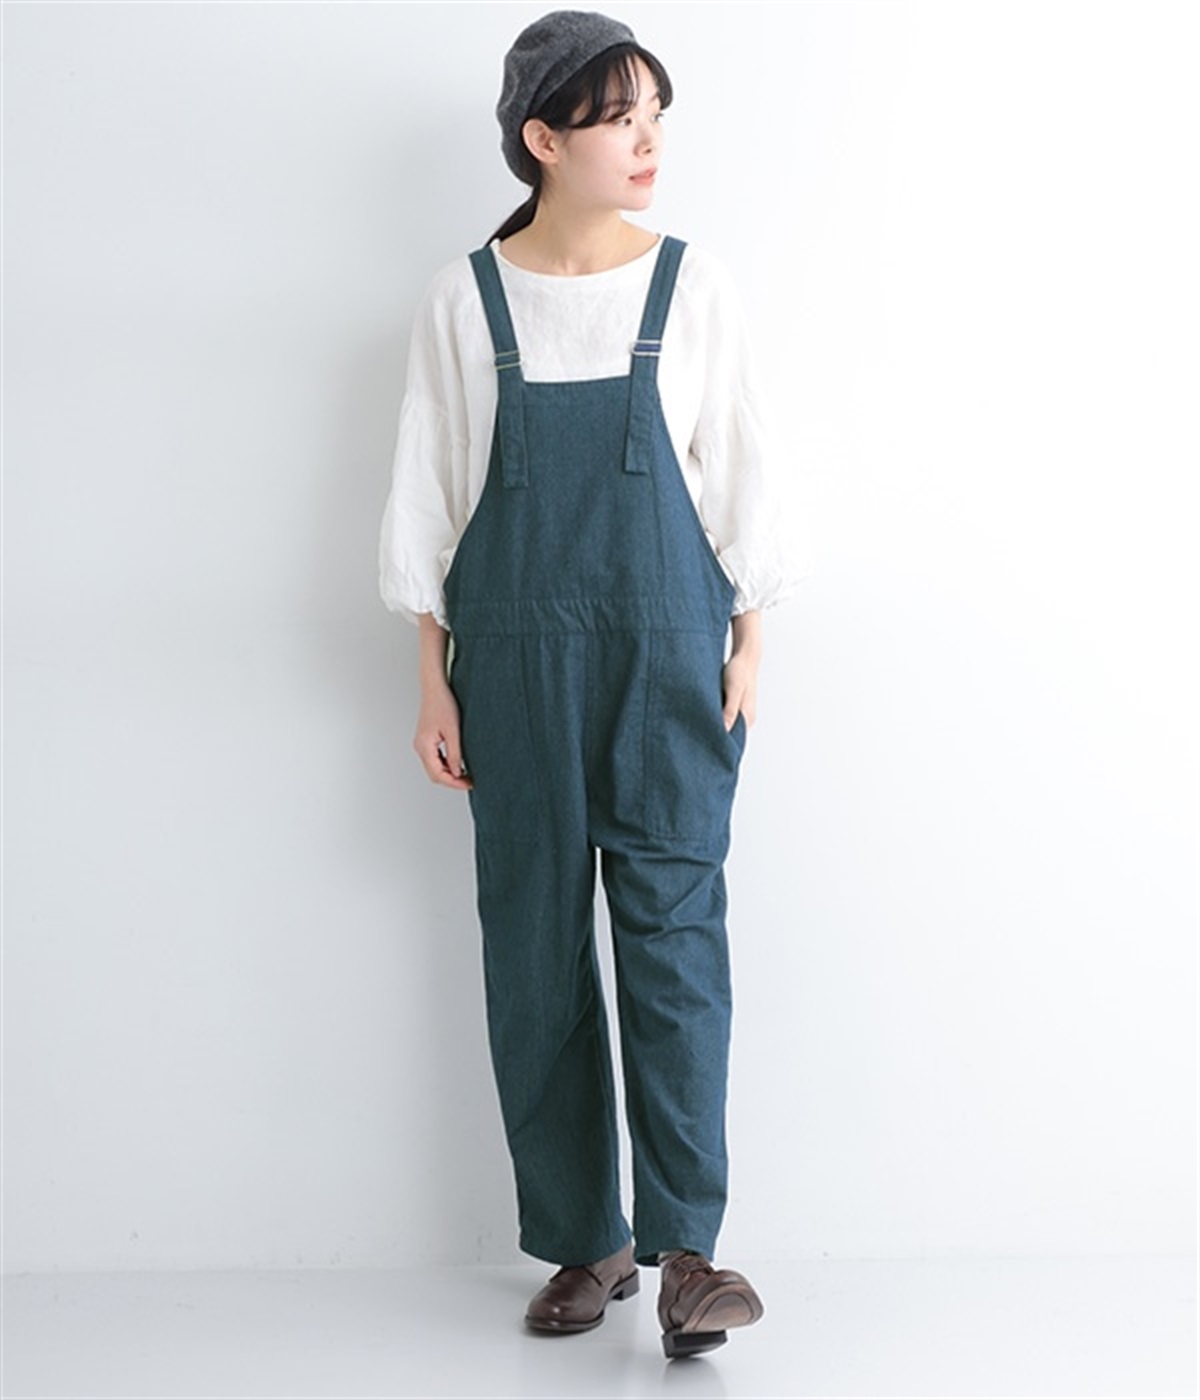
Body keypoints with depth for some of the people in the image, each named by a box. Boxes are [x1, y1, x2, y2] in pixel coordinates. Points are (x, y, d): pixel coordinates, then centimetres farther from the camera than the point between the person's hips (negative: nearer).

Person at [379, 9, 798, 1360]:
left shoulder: (691, 286, 2)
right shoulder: (463, 301, 2)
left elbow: (740, 475, 6)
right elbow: (429, 493, 5)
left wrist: (748, 650, 3)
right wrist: (433, 681, 3)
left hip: (669, 654, 0)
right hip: (518, 662, 1)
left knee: (673, 923, -5)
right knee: (535, 938, 4)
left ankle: (683, 1243, 2)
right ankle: (584, 1240, 16)